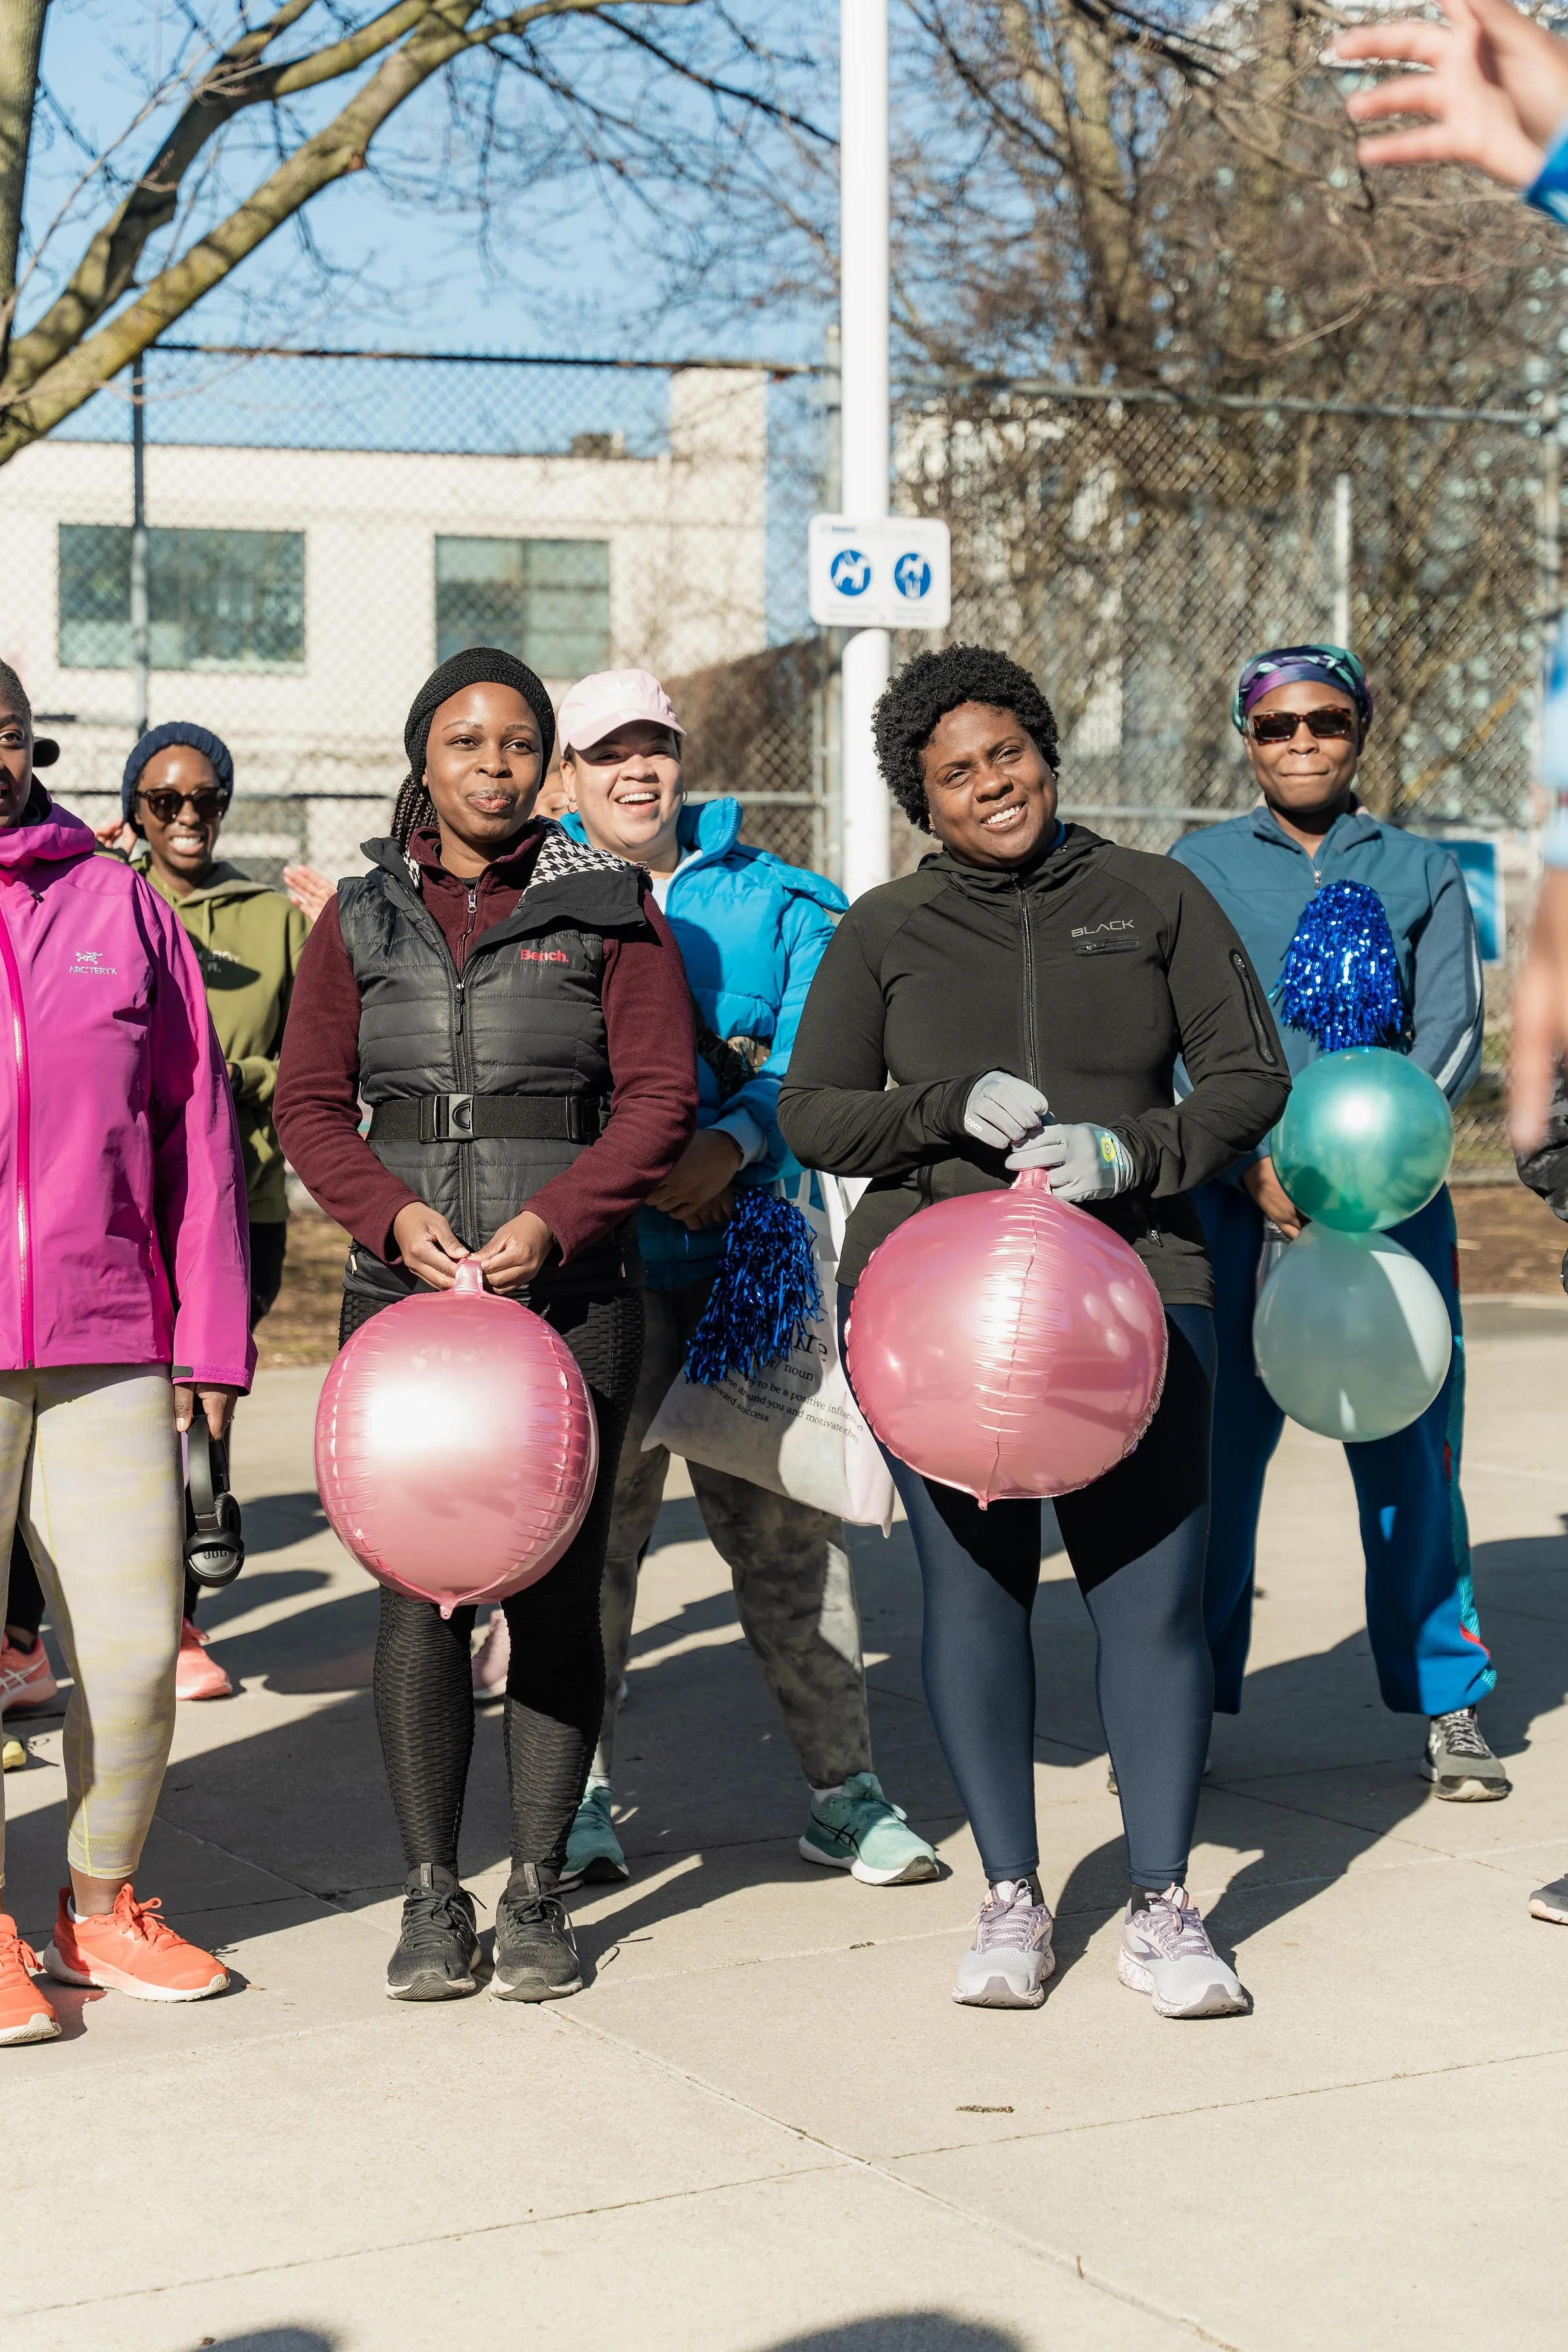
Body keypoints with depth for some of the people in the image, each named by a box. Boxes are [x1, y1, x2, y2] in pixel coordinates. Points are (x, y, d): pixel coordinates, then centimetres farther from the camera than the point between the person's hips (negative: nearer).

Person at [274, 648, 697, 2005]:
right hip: (404, 1288, 1)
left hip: (570, 1292, -1)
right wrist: (395, 1215, -10)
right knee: (421, 1593, -2)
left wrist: (552, 1223, -15)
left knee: (558, 1593, 0)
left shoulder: (608, 910, 5)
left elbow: (660, 1102, -1)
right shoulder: (362, 918, 11)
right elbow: (311, 1103, 8)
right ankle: (432, 1895, 8)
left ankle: (538, 1895, 11)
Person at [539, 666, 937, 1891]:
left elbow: (816, 1051, 0)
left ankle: (845, 1788, 12)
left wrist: (733, 1140, -17)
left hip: (751, 1250, 1)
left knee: (788, 1521, 3)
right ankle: (583, 1790, 13)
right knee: (586, 1522, 0)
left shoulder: (770, 898, 11)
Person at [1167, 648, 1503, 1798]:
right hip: (1232, 1201, 0)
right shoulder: (1199, 868, 9)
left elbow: (1452, 1033, 1)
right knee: (1211, 1452, 0)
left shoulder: (1425, 871, 11)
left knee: (1410, 1455, 2)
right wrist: (1254, 1161, -16)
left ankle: (1449, 1708, 14)